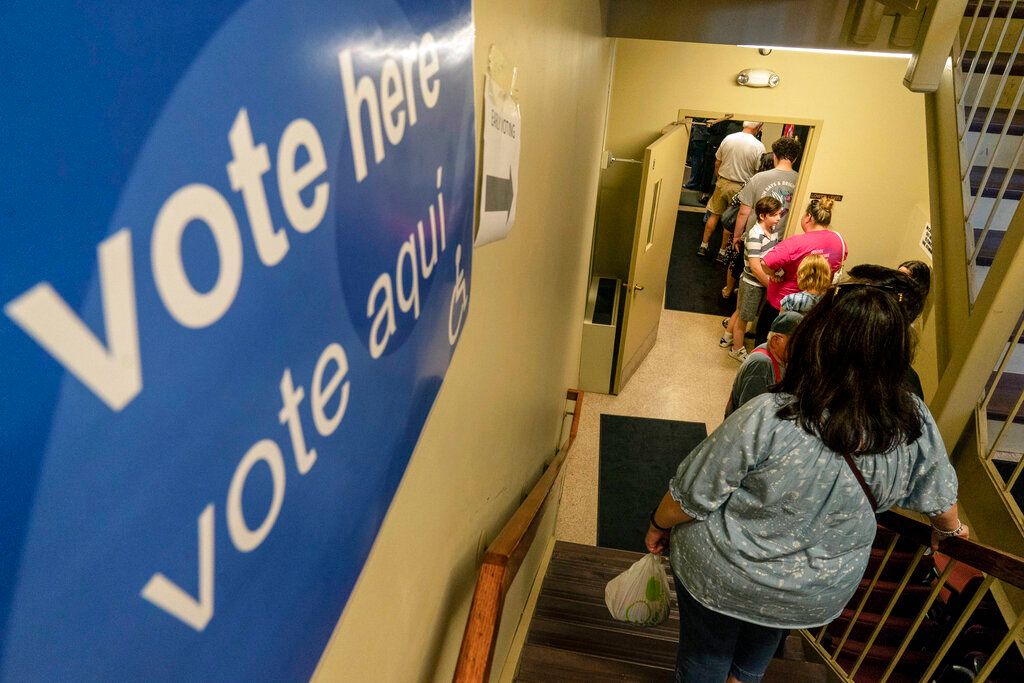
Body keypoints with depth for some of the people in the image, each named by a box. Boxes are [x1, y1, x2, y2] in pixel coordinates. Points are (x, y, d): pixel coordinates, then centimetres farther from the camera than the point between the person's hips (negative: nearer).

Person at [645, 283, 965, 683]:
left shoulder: (767, 420, -34)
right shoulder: (916, 424, -19)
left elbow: (692, 496, -23)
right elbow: (940, 499, 1)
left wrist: (658, 526, -2)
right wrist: (949, 530, 24)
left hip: (722, 574, -4)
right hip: (819, 596, 4)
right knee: (761, 645, 35)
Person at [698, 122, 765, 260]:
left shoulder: (729, 138, -5)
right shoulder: (758, 146, -14)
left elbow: (717, 163, 4)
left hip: (722, 182, 2)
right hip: (740, 187, -2)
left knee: (714, 215, 14)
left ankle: (703, 246, 19)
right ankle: (722, 251, 19)